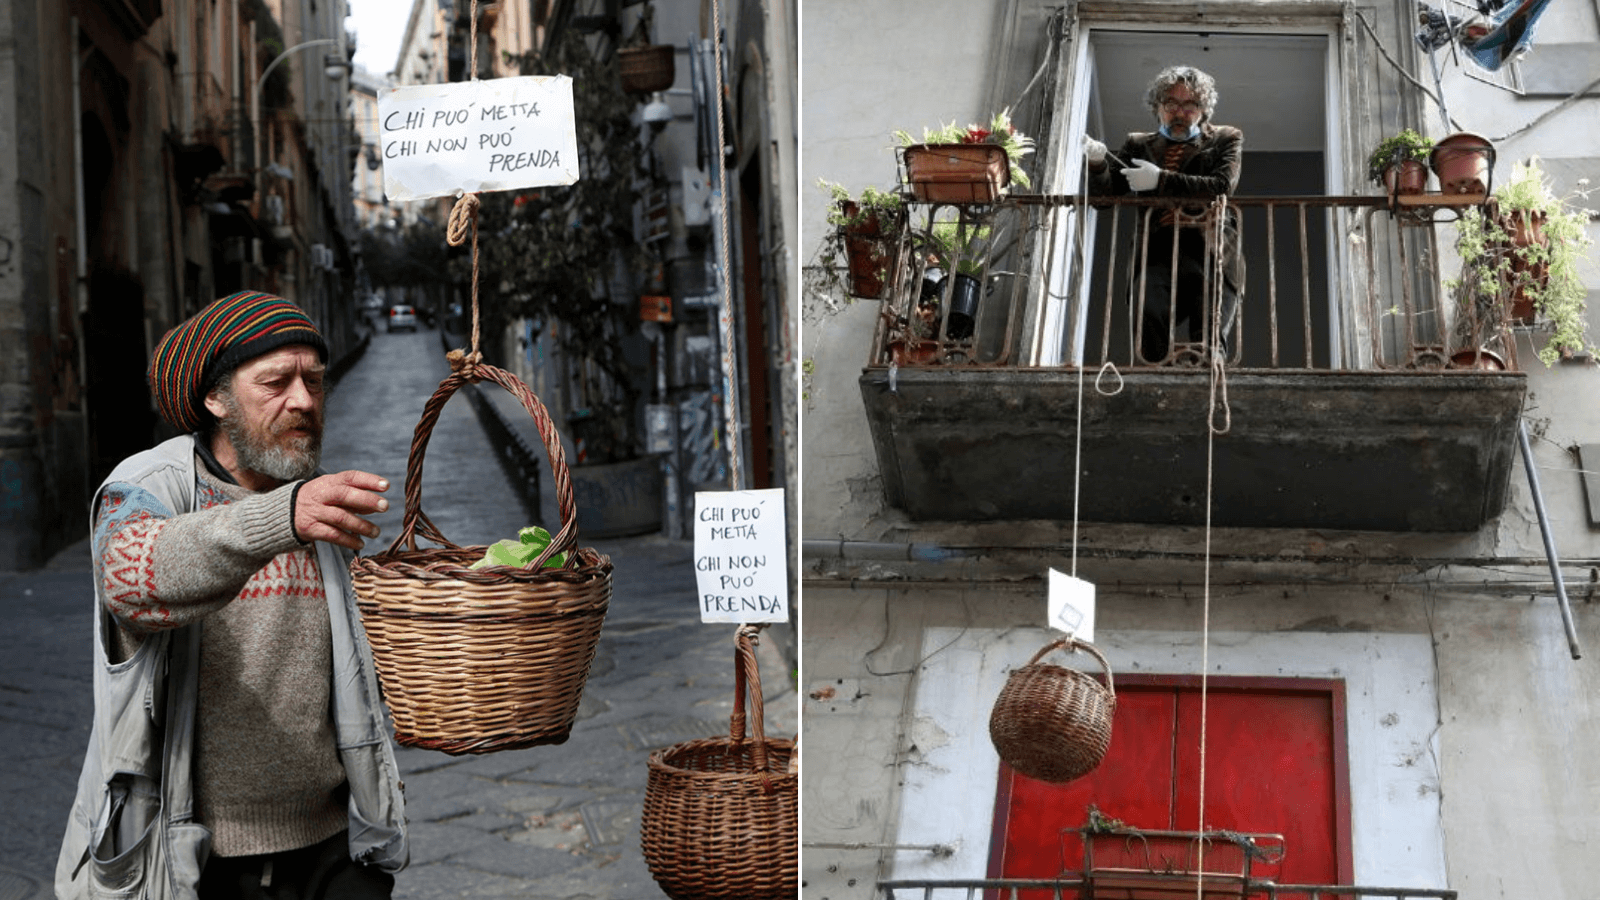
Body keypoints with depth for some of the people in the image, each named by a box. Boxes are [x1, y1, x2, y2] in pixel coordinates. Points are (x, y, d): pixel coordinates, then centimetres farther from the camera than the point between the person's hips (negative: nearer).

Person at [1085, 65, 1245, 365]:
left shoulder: (1225, 140, 19)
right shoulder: (1139, 146, 23)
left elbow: (1223, 186, -1)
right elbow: (1105, 195, 12)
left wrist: (1161, 180, -8)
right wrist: (1096, 164, -11)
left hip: (1213, 257, 0)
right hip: (1157, 257, 0)